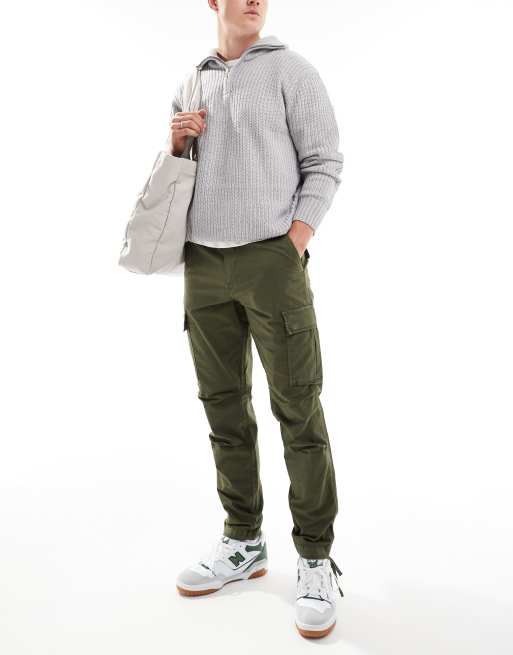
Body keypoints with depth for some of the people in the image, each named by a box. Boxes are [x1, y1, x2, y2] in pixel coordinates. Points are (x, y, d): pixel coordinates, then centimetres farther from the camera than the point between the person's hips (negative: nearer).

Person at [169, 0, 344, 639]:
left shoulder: (292, 70, 4)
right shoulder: (189, 85, 18)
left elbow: (324, 164, -1)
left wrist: (291, 246, -12)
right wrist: (175, 141, 1)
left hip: (272, 257, -5)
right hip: (202, 263, 5)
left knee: (297, 408, -5)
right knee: (224, 405, 7)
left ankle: (316, 560, 7)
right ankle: (243, 543, 21)